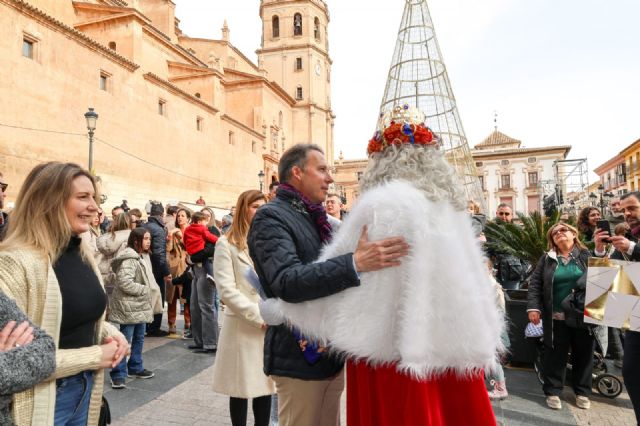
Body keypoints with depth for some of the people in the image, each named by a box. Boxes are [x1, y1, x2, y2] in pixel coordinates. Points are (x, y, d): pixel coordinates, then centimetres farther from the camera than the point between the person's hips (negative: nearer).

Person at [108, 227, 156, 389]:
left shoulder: (139, 257, 14)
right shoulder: (129, 259, -19)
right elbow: (125, 283, -28)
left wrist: (146, 291, 10)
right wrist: (145, 289, -17)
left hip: (139, 305, 10)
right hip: (128, 306, -10)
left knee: (139, 338, 18)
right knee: (124, 341, -4)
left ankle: (136, 368, 31)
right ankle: (118, 375, 5)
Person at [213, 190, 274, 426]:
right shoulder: (227, 244, -3)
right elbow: (227, 290, -10)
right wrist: (259, 317, -13)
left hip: (270, 326, 4)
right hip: (242, 326, -3)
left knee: (265, 386, 10)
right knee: (242, 388, 8)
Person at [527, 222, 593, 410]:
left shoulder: (587, 255, 4)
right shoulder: (546, 259, 4)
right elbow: (535, 283, 0)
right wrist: (533, 307, -9)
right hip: (556, 317, 0)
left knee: (583, 354, 12)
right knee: (555, 355, 6)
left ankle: (582, 392, 29)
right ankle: (553, 391, 19)